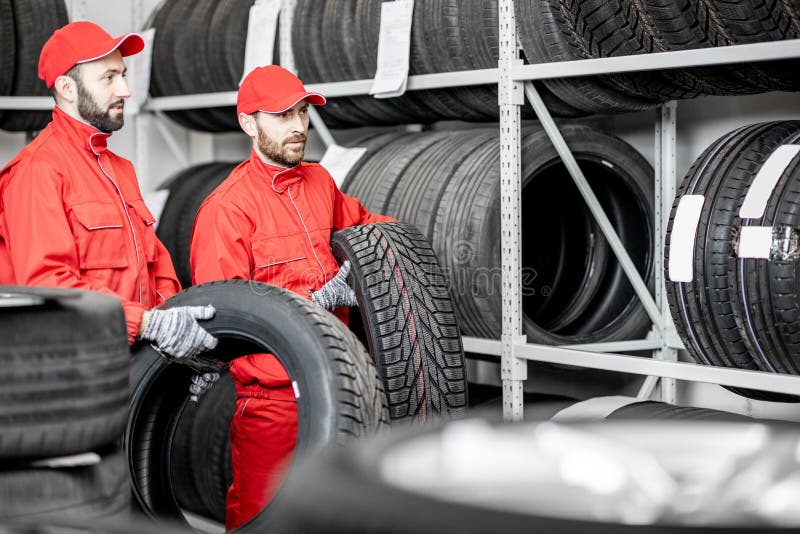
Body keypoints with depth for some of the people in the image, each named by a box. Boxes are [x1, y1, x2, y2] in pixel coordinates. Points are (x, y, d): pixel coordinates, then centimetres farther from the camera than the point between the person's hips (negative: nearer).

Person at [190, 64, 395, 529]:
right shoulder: (226, 206, -11)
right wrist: (318, 299, -19)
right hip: (269, 393, -6)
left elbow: (355, 220, 34)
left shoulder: (320, 182, 11)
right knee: (257, 514, -1)